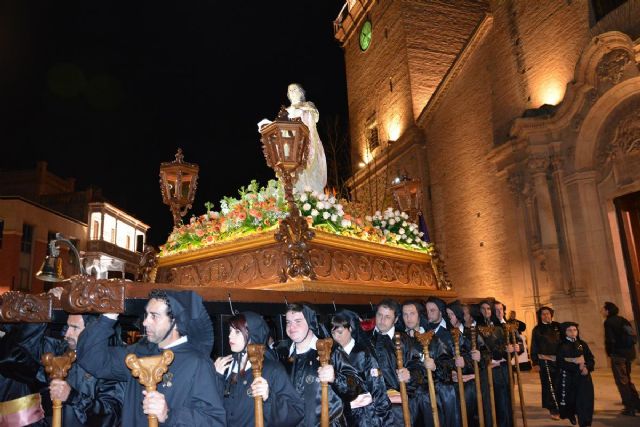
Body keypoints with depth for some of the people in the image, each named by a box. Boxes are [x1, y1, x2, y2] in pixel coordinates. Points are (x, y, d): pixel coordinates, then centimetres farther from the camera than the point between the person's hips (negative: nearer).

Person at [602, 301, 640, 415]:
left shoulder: (609, 322, -11)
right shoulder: (622, 320, 13)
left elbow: (609, 339, -16)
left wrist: (609, 352, -1)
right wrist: (631, 352, 17)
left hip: (618, 353, -8)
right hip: (629, 351, 8)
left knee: (622, 381, -2)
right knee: (627, 379, 21)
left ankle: (630, 408, -2)